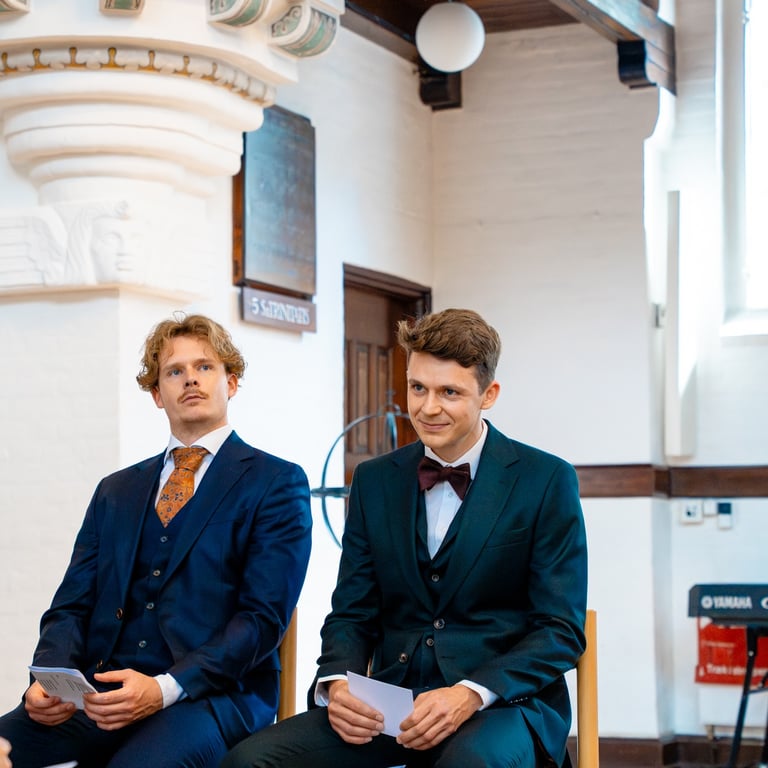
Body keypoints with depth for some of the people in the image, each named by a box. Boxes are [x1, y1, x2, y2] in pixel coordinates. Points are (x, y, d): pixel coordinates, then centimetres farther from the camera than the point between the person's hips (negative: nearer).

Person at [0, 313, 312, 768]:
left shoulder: (277, 483, 5)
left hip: (209, 695, -4)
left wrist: (165, 688, -18)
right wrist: (50, 678, -7)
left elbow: (264, 615, -5)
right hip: (99, 693, 5)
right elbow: (73, 606, 16)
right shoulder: (116, 491, 22)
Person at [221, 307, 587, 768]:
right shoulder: (374, 481, 13)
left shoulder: (546, 481, 0)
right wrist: (337, 683, -9)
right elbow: (351, 614, 14)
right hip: (389, 707, 4)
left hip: (502, 701, -4)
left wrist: (472, 694, -20)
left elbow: (561, 630, -3)